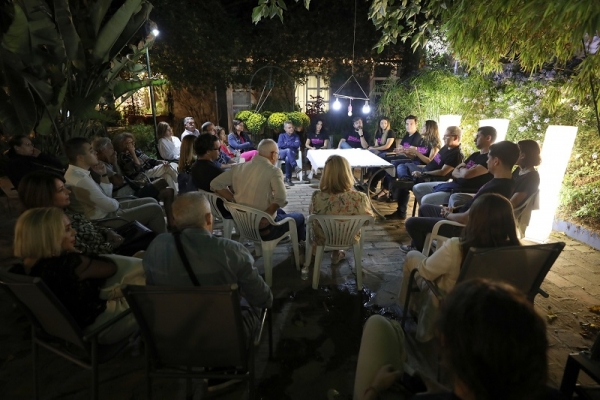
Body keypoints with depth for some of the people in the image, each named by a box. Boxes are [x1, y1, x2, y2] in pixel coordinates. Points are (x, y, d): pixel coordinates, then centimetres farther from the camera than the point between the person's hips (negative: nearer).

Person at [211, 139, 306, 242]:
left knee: (280, 212, 34)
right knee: (299, 217, 22)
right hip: (264, 229, -6)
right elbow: (280, 199, -32)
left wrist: (235, 201, -3)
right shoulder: (273, 171, -18)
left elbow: (215, 184, -1)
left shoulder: (239, 167, -1)